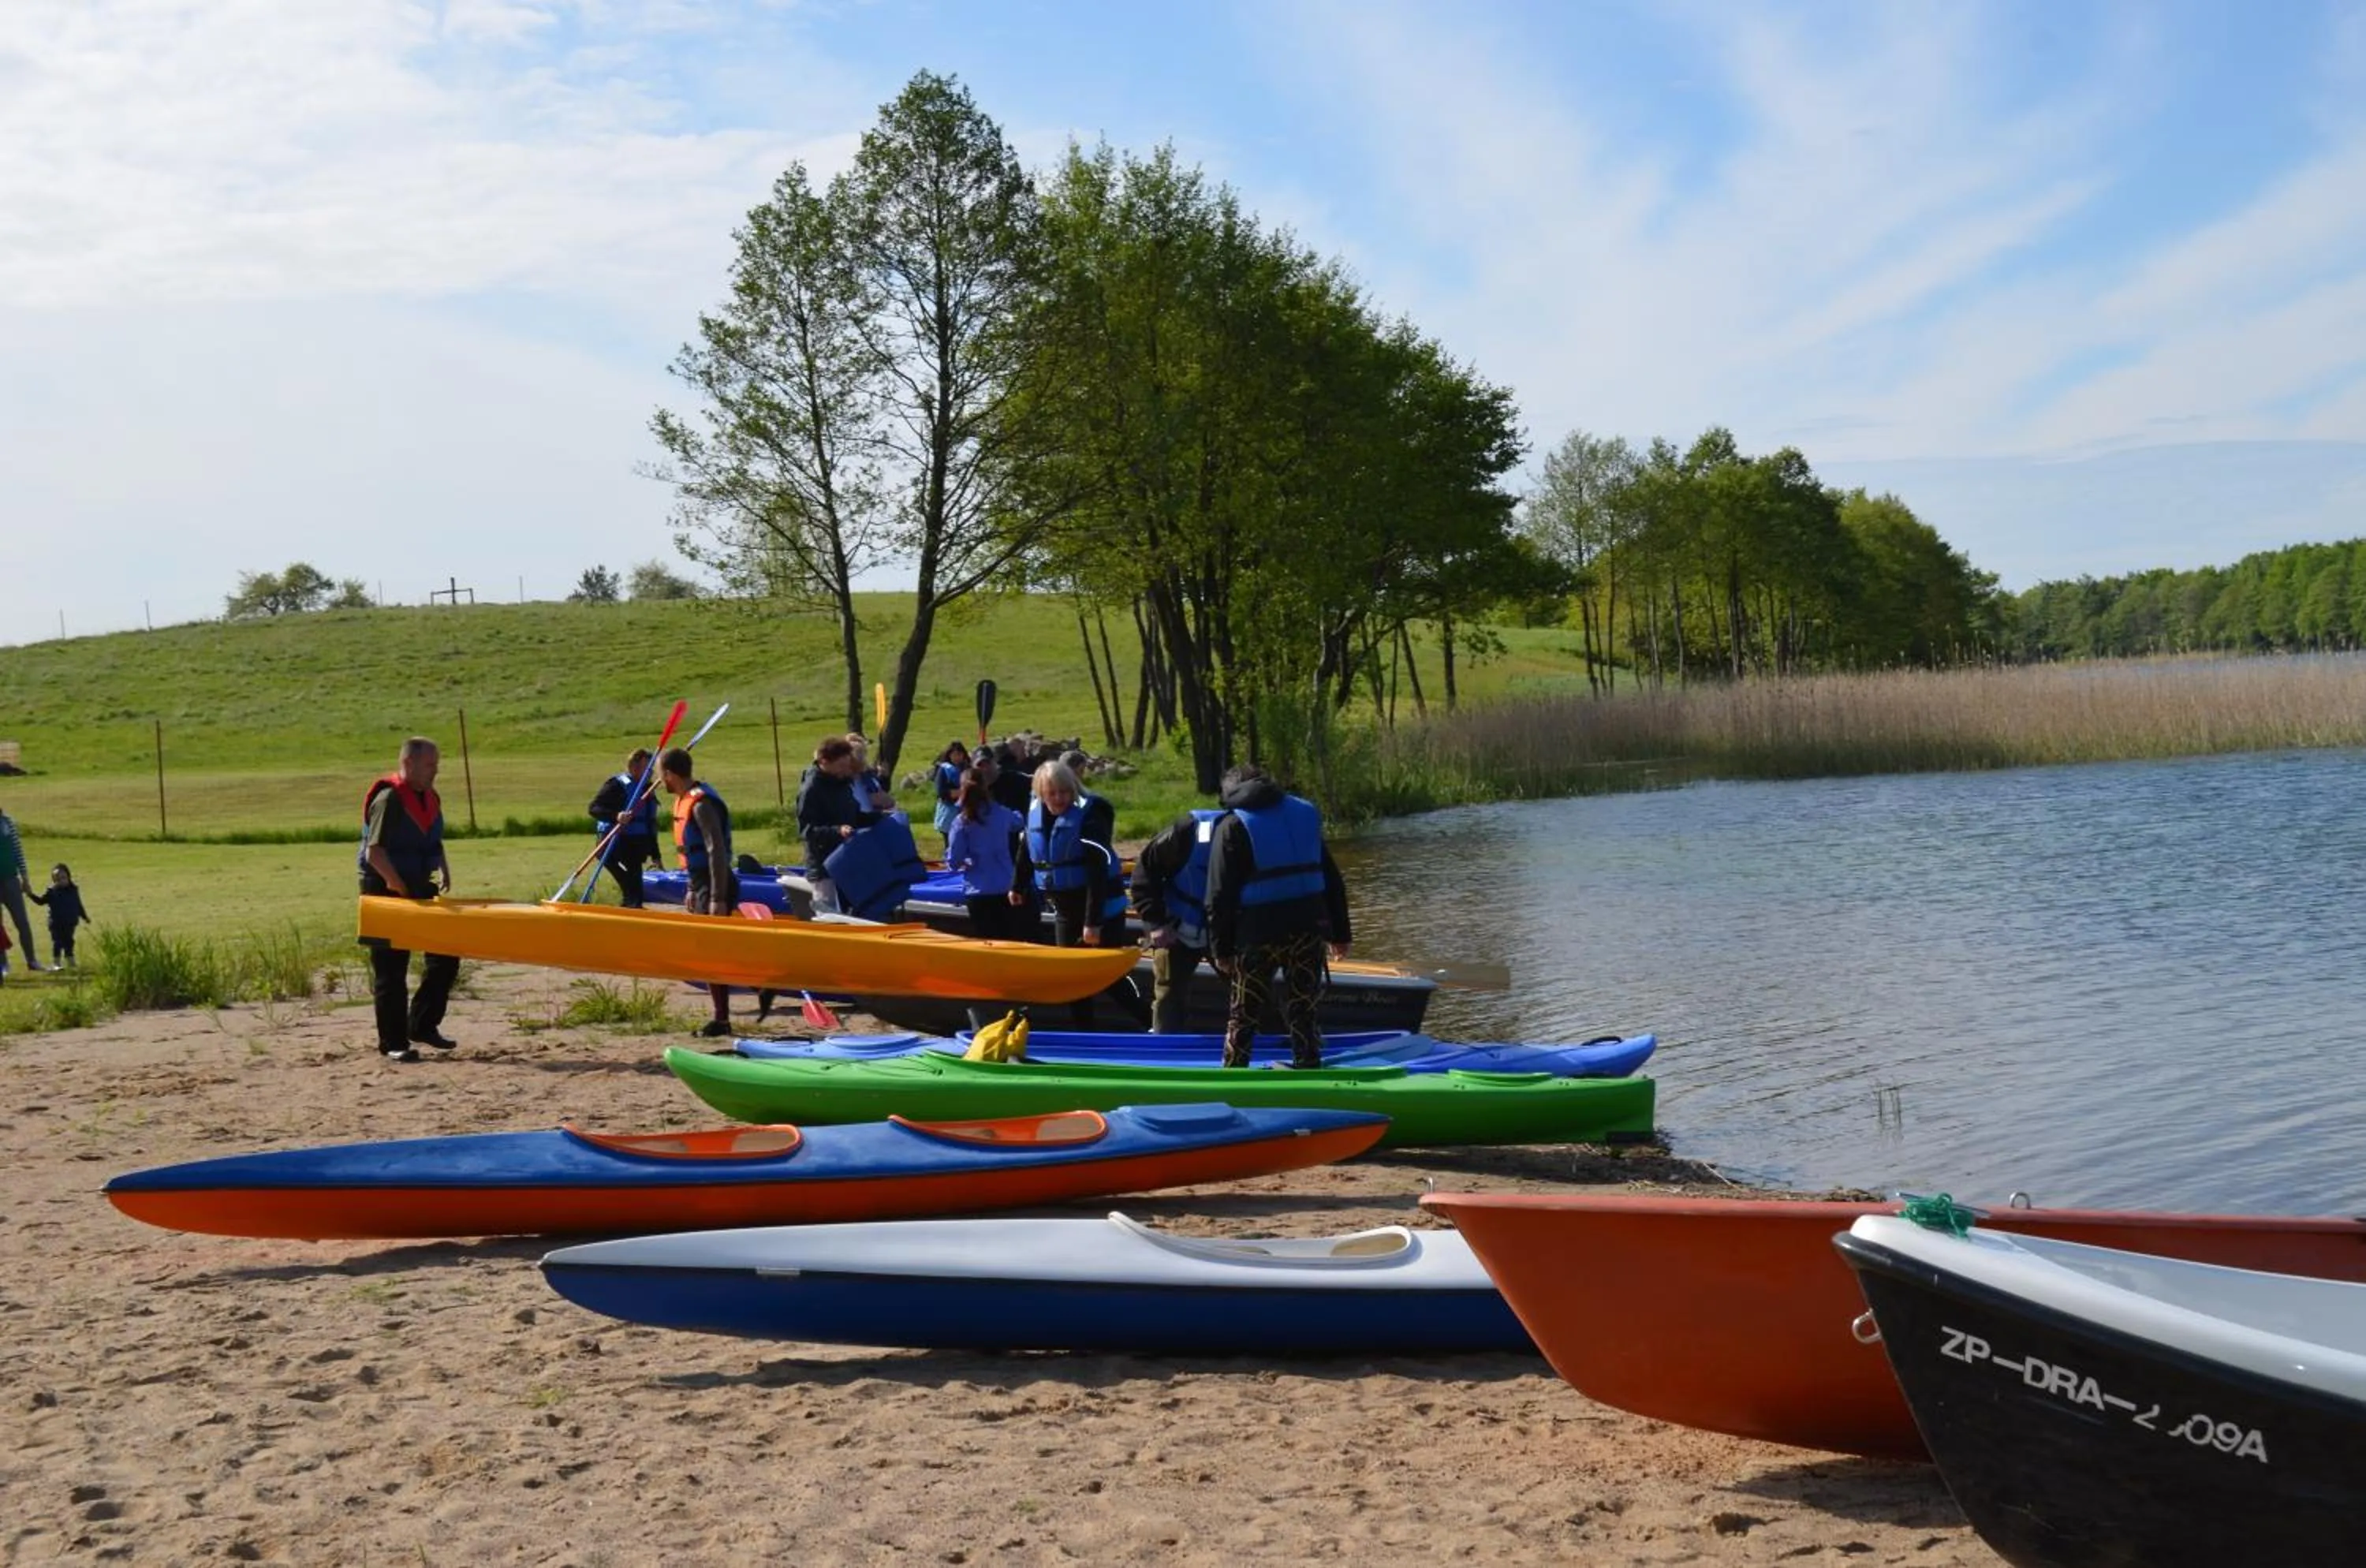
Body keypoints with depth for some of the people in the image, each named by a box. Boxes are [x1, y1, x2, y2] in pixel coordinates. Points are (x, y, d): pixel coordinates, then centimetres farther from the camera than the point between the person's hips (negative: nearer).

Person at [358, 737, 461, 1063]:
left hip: (419, 888, 8)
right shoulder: (389, 798, -17)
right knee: (390, 971, -1)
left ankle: (423, 1024, 18)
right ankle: (393, 1043, 6)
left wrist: (444, 871, 4)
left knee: (446, 955, 7)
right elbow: (375, 853, -23)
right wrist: (402, 890, -20)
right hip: (386, 891, -8)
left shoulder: (430, 798, 9)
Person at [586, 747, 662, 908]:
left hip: (636, 849, 8)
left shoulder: (648, 790, 16)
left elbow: (651, 826, 23)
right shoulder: (617, 785, -7)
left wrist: (655, 855, 22)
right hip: (615, 846, -8)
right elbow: (594, 808, -14)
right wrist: (615, 816, -31)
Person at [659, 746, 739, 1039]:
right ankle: (720, 1017, 19)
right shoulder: (686, 800, 13)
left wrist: (718, 899, -25)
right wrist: (692, 891, 21)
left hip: (714, 887, -10)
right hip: (700, 885, 10)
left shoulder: (701, 804, -18)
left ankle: (722, 1019, -1)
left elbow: (717, 852, -23)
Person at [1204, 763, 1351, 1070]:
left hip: (1258, 933, -3)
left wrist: (1221, 949, -1)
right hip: (1309, 928, 4)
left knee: (1243, 1015, 8)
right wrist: (1339, 933, 18)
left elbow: (1220, 896, -5)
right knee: (1302, 1011, 11)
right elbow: (1332, 880, 16)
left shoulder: (1232, 827, 0)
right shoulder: (1306, 814, 14)